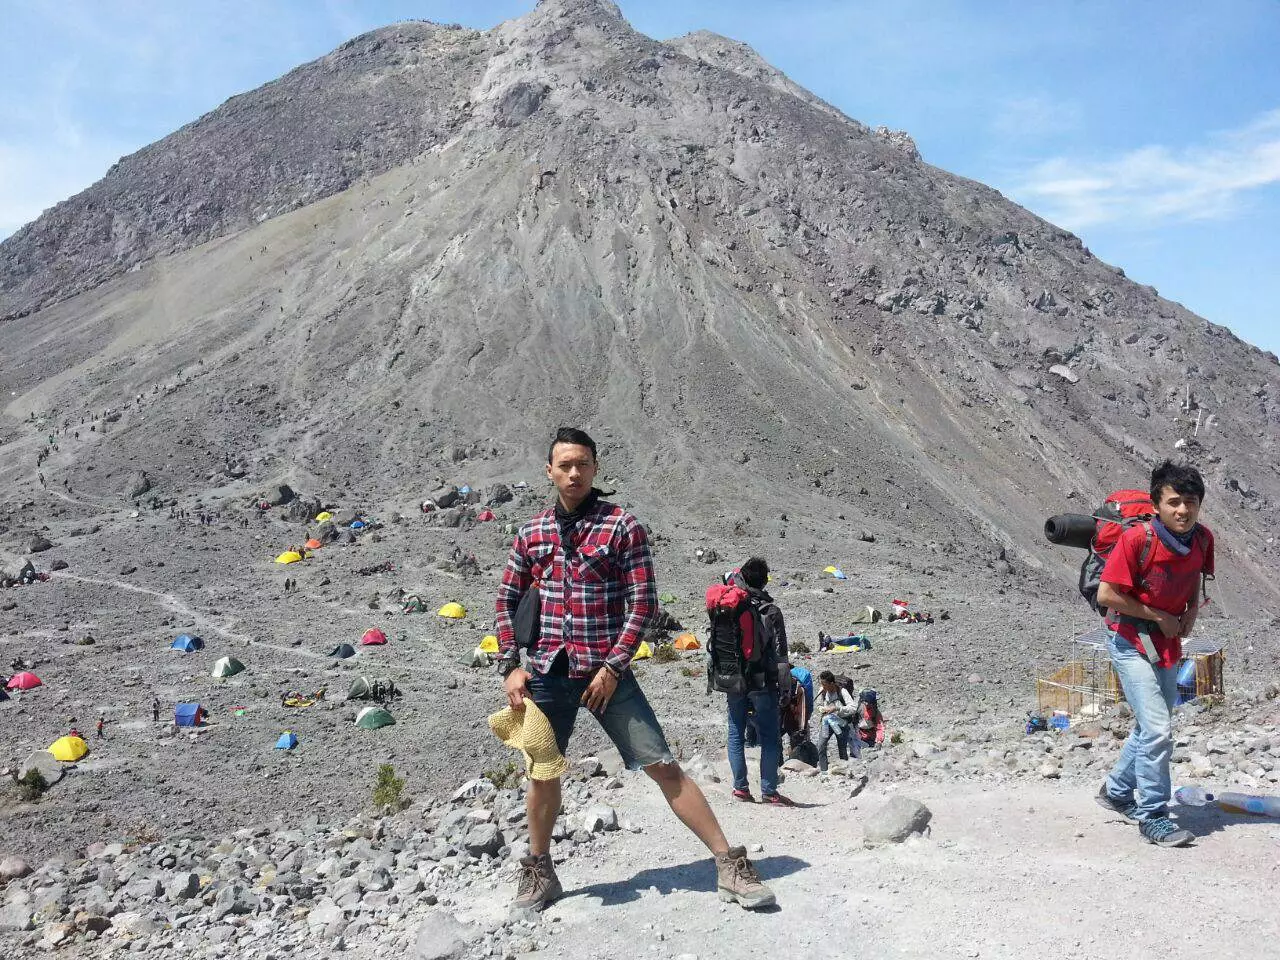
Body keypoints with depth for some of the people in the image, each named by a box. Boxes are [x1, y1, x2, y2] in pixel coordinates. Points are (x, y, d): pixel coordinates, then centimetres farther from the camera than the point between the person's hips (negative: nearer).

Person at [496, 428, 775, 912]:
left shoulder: (622, 527, -3)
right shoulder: (531, 533, 8)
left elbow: (642, 603, -6)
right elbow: (507, 600, 13)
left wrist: (613, 667, -13)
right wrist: (510, 666, 3)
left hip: (606, 671, -3)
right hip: (547, 672, 3)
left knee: (662, 765, -5)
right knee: (542, 772, 12)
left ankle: (729, 865, 2)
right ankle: (538, 873, 32)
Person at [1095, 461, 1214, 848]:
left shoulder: (1202, 538, -6)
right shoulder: (1137, 538, -25)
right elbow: (1106, 595, -23)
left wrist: (1192, 609, -3)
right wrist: (1159, 617, -17)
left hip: (1168, 641, 7)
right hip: (1130, 641, -7)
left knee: (1153, 725, 18)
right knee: (1158, 729, -12)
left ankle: (1116, 791, 38)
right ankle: (1153, 817, 1)